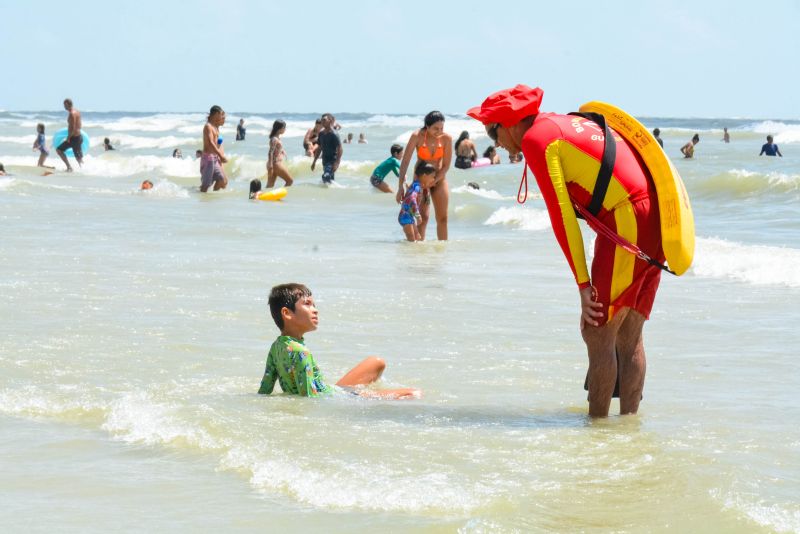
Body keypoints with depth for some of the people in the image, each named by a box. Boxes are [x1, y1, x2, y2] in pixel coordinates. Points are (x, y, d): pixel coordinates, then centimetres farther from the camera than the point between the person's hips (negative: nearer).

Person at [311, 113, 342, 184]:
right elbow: (319, 148, 18)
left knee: (326, 177, -24)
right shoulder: (321, 134, 9)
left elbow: (339, 149, -16)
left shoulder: (334, 135, -14)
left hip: (332, 161, -8)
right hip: (325, 161, 8)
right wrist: (314, 161, 17)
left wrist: (336, 163, -23)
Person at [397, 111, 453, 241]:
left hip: (439, 179, 2)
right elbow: (405, 162, -19)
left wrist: (432, 182, -19)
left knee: (442, 218, 2)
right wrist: (400, 186, -25)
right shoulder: (417, 136, -20)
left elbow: (446, 166, -10)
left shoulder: (446, 138, -15)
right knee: (423, 217, -10)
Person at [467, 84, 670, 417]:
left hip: (627, 224, -9)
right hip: (655, 222, 9)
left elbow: (562, 214, -9)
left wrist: (583, 285, -8)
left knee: (598, 334, -2)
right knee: (628, 336, 13)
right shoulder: (567, 123, 23)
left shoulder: (536, 139, -4)